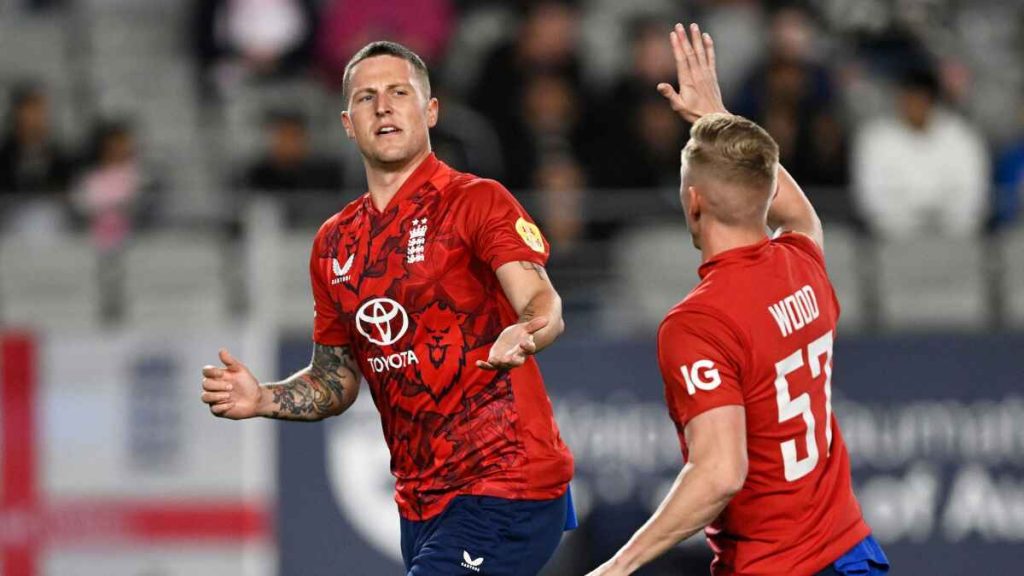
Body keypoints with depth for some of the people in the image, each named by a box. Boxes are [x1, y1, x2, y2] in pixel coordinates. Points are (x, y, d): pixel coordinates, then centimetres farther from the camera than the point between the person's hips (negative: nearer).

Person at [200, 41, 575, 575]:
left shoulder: (476, 201, -6)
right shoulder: (333, 243, 14)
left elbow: (543, 305, -21)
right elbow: (336, 379, 22)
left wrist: (526, 333, -43)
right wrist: (264, 399, 3)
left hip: (505, 491, -7)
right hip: (420, 504, 7)